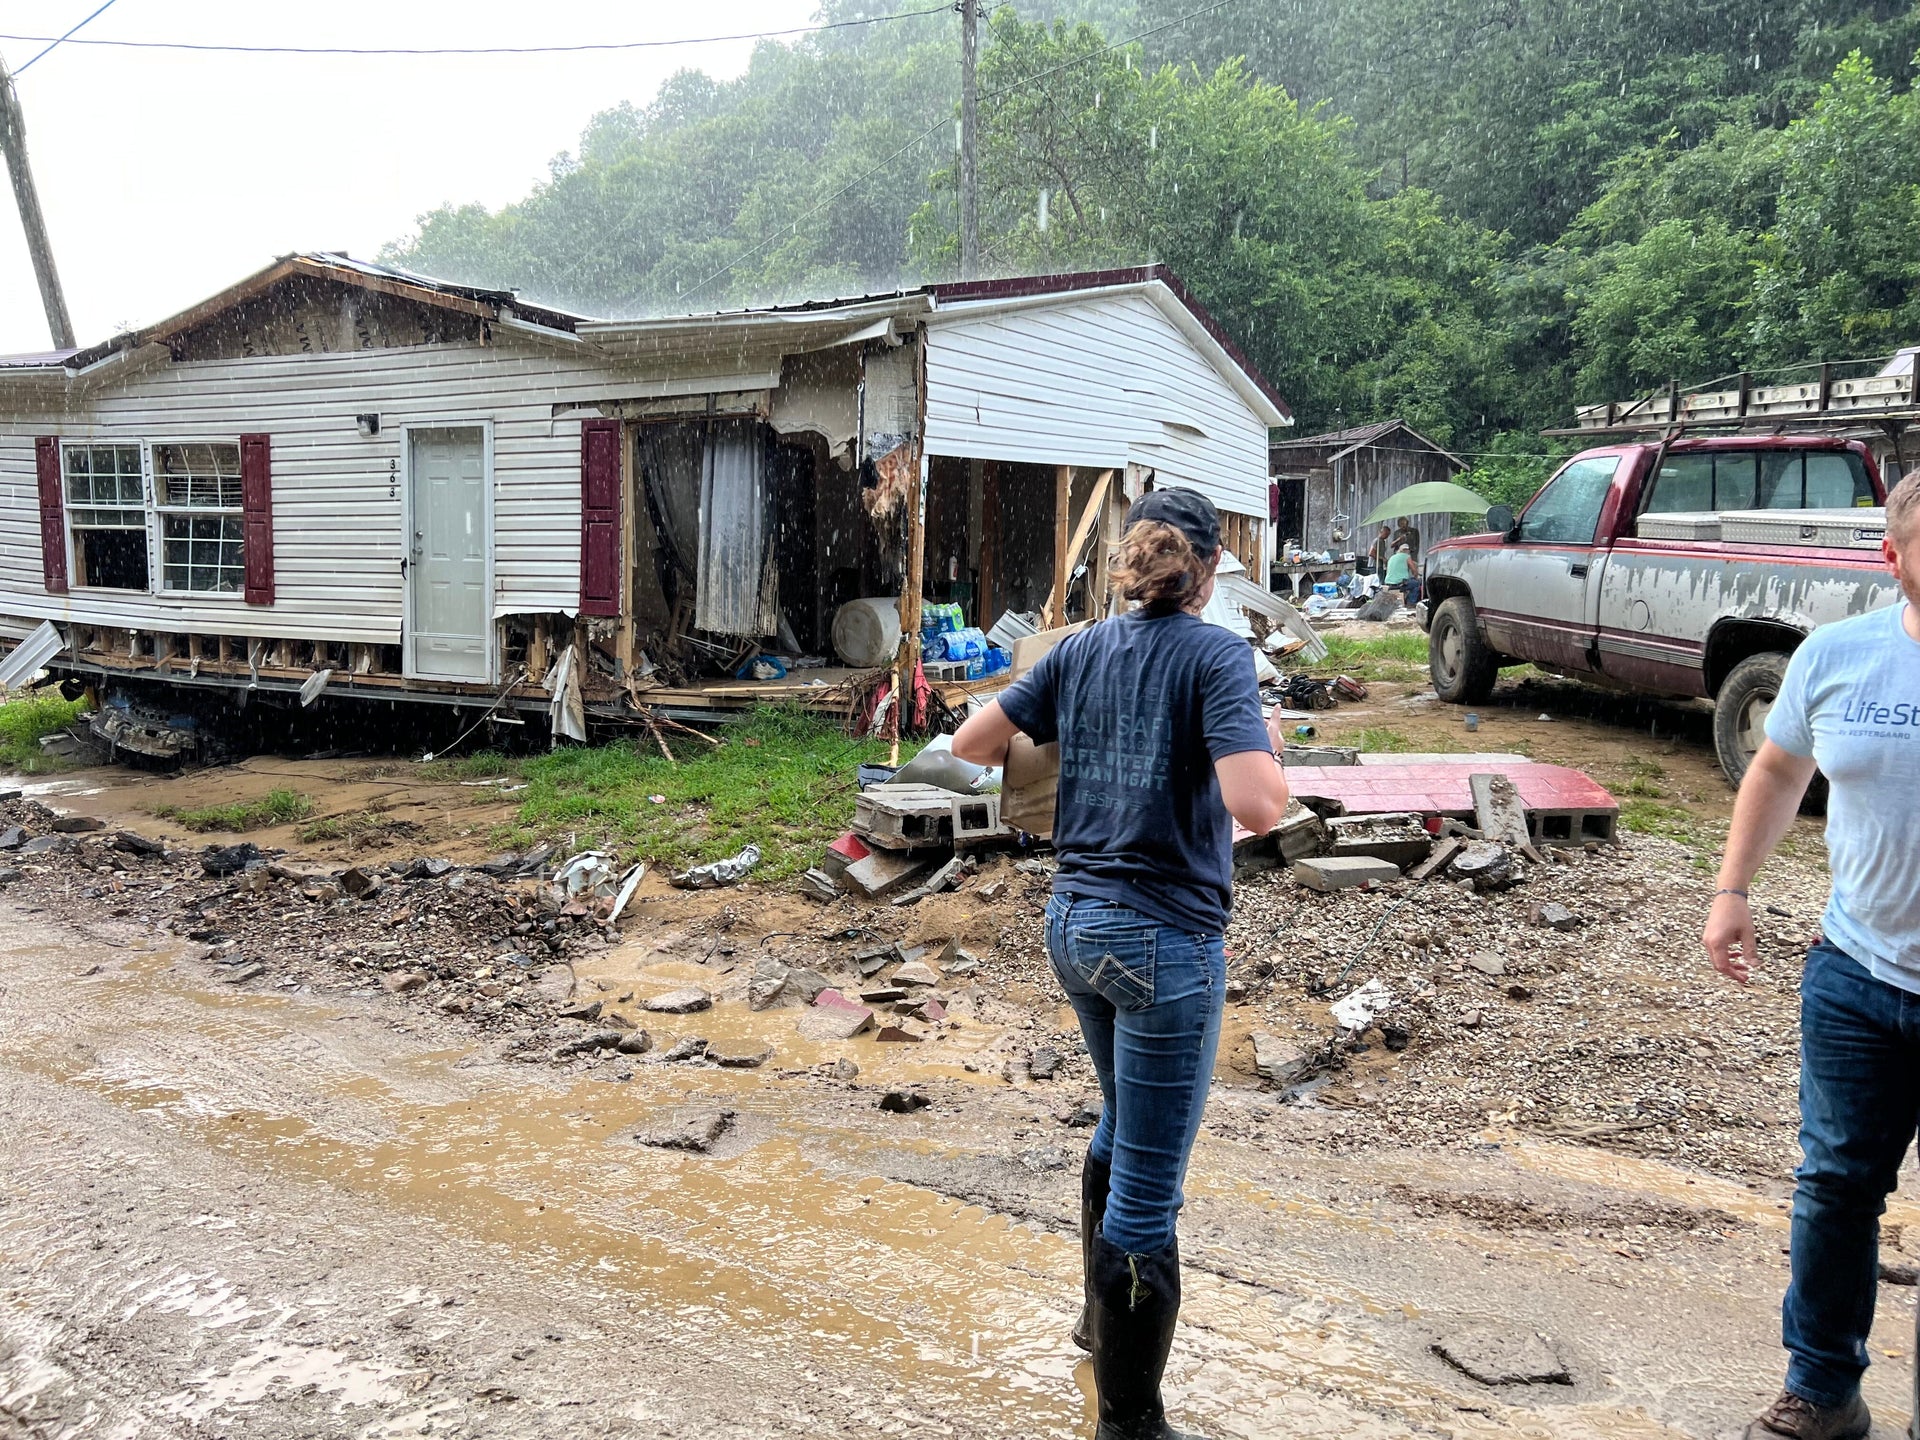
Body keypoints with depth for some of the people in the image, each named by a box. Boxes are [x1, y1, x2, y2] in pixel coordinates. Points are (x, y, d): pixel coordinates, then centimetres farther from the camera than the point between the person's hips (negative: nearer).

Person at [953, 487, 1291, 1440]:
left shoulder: (1081, 651, 4)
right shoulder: (1215, 654, -12)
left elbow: (969, 745, 6)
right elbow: (1255, 806, -24)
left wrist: (1027, 745, 26)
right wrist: (1271, 742, -4)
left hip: (1074, 923, 8)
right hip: (1163, 940, -7)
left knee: (1124, 1127, 30)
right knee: (1147, 1194, 2)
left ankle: (1103, 1316, 48)